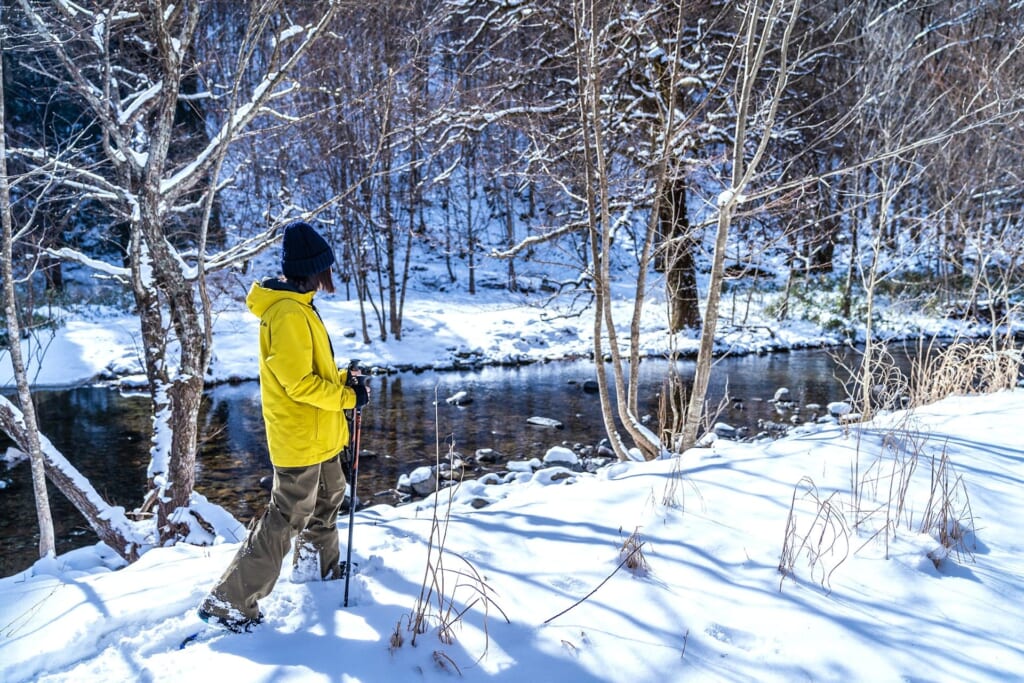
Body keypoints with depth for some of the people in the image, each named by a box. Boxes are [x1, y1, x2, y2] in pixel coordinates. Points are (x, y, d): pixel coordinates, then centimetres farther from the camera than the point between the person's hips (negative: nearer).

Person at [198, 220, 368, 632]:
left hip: (318, 434, 11)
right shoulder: (288, 314, -24)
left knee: (328, 499, 27)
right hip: (301, 439, -11)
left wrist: (342, 377, 4)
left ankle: (319, 568, 47)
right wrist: (347, 396, -16)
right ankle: (229, 603, 8)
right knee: (285, 520, -2)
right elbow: (299, 383, -25)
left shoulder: (295, 306, 9)